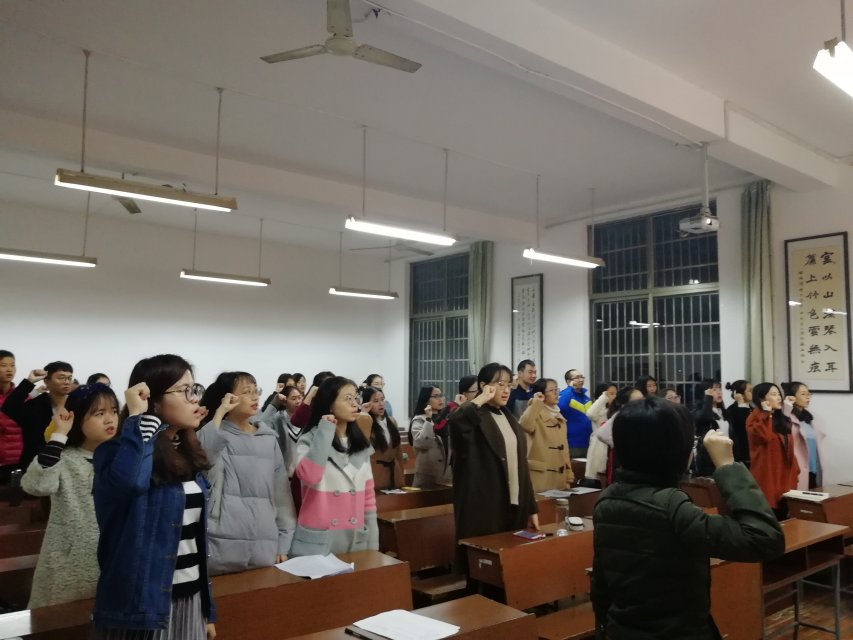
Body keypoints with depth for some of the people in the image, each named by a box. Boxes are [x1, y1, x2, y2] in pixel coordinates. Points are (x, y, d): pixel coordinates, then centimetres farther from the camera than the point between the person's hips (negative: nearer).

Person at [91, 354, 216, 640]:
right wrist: (137, 417, -26)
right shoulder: (122, 451, -14)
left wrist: (208, 609, 14)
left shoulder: (188, 456, 7)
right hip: (143, 604, -7)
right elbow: (129, 479, -40)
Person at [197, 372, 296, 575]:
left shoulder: (269, 439, 9)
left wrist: (284, 544, 7)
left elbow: (282, 491, 10)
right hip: (223, 548, -4)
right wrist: (220, 413, -18)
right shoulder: (217, 435, -2)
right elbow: (201, 456, -26)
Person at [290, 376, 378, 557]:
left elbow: (368, 495, 11)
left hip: (356, 539, 5)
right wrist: (325, 432, -20)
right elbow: (309, 476, -27)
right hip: (319, 540, -5)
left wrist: (372, 543, 9)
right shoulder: (310, 440, -6)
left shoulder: (361, 444, 10)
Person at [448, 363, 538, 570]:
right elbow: (454, 421, -36)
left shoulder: (509, 418, 14)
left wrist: (531, 507, 13)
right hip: (483, 506, -7)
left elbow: (521, 465, 15)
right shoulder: (473, 416, -9)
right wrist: (480, 400, -22)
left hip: (513, 505, 7)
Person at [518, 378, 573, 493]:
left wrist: (568, 473, 15)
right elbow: (524, 425, -32)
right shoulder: (537, 414, -8)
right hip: (541, 474, -8)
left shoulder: (559, 417, 16)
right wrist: (536, 403, -25)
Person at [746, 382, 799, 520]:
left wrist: (795, 472, 14)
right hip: (767, 476, -7)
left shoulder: (783, 419, 16)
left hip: (785, 476, 8)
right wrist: (766, 413, -16)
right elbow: (766, 436, -27)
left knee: (783, 517, 10)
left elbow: (789, 448, 19)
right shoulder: (755, 418, -7)